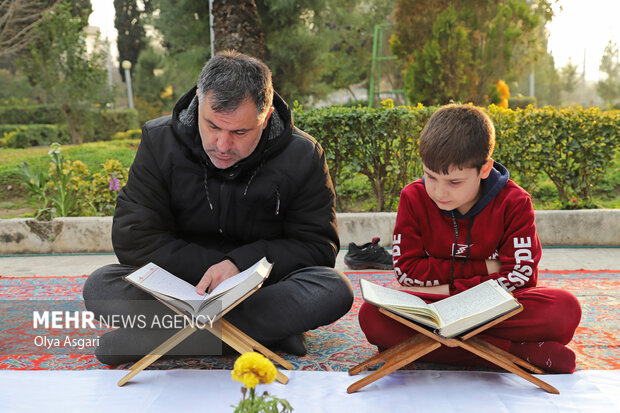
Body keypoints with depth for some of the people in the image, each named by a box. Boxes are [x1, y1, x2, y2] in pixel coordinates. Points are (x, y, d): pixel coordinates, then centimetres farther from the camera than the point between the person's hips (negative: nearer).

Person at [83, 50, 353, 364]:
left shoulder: (303, 156, -10)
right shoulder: (159, 142, -8)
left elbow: (319, 246, -6)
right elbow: (133, 241, -9)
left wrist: (241, 263, -20)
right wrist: (214, 267, -17)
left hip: (265, 286, 0)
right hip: (180, 286, 1)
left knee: (335, 290, -31)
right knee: (100, 286, -24)